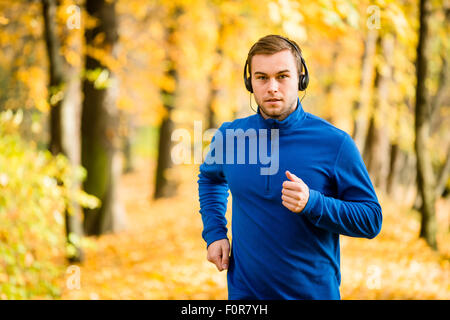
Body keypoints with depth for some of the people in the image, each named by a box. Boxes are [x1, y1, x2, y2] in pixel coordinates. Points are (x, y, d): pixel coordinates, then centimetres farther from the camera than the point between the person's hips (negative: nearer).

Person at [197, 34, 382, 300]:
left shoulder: (335, 143, -11)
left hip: (315, 290, -2)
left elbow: (372, 220, -9)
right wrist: (214, 233, 8)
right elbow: (210, 177, 22)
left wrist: (312, 202, -23)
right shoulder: (229, 136, -1)